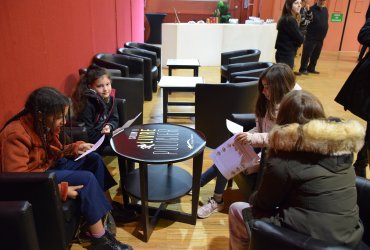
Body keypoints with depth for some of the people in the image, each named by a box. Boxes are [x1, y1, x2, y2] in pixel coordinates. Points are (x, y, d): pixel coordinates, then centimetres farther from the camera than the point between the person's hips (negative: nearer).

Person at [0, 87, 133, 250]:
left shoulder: (46, 125, -4)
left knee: (93, 159, 0)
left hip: (51, 165, 9)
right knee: (86, 179, -22)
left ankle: (103, 210, 3)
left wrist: (75, 148, -6)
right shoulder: (15, 135, -28)